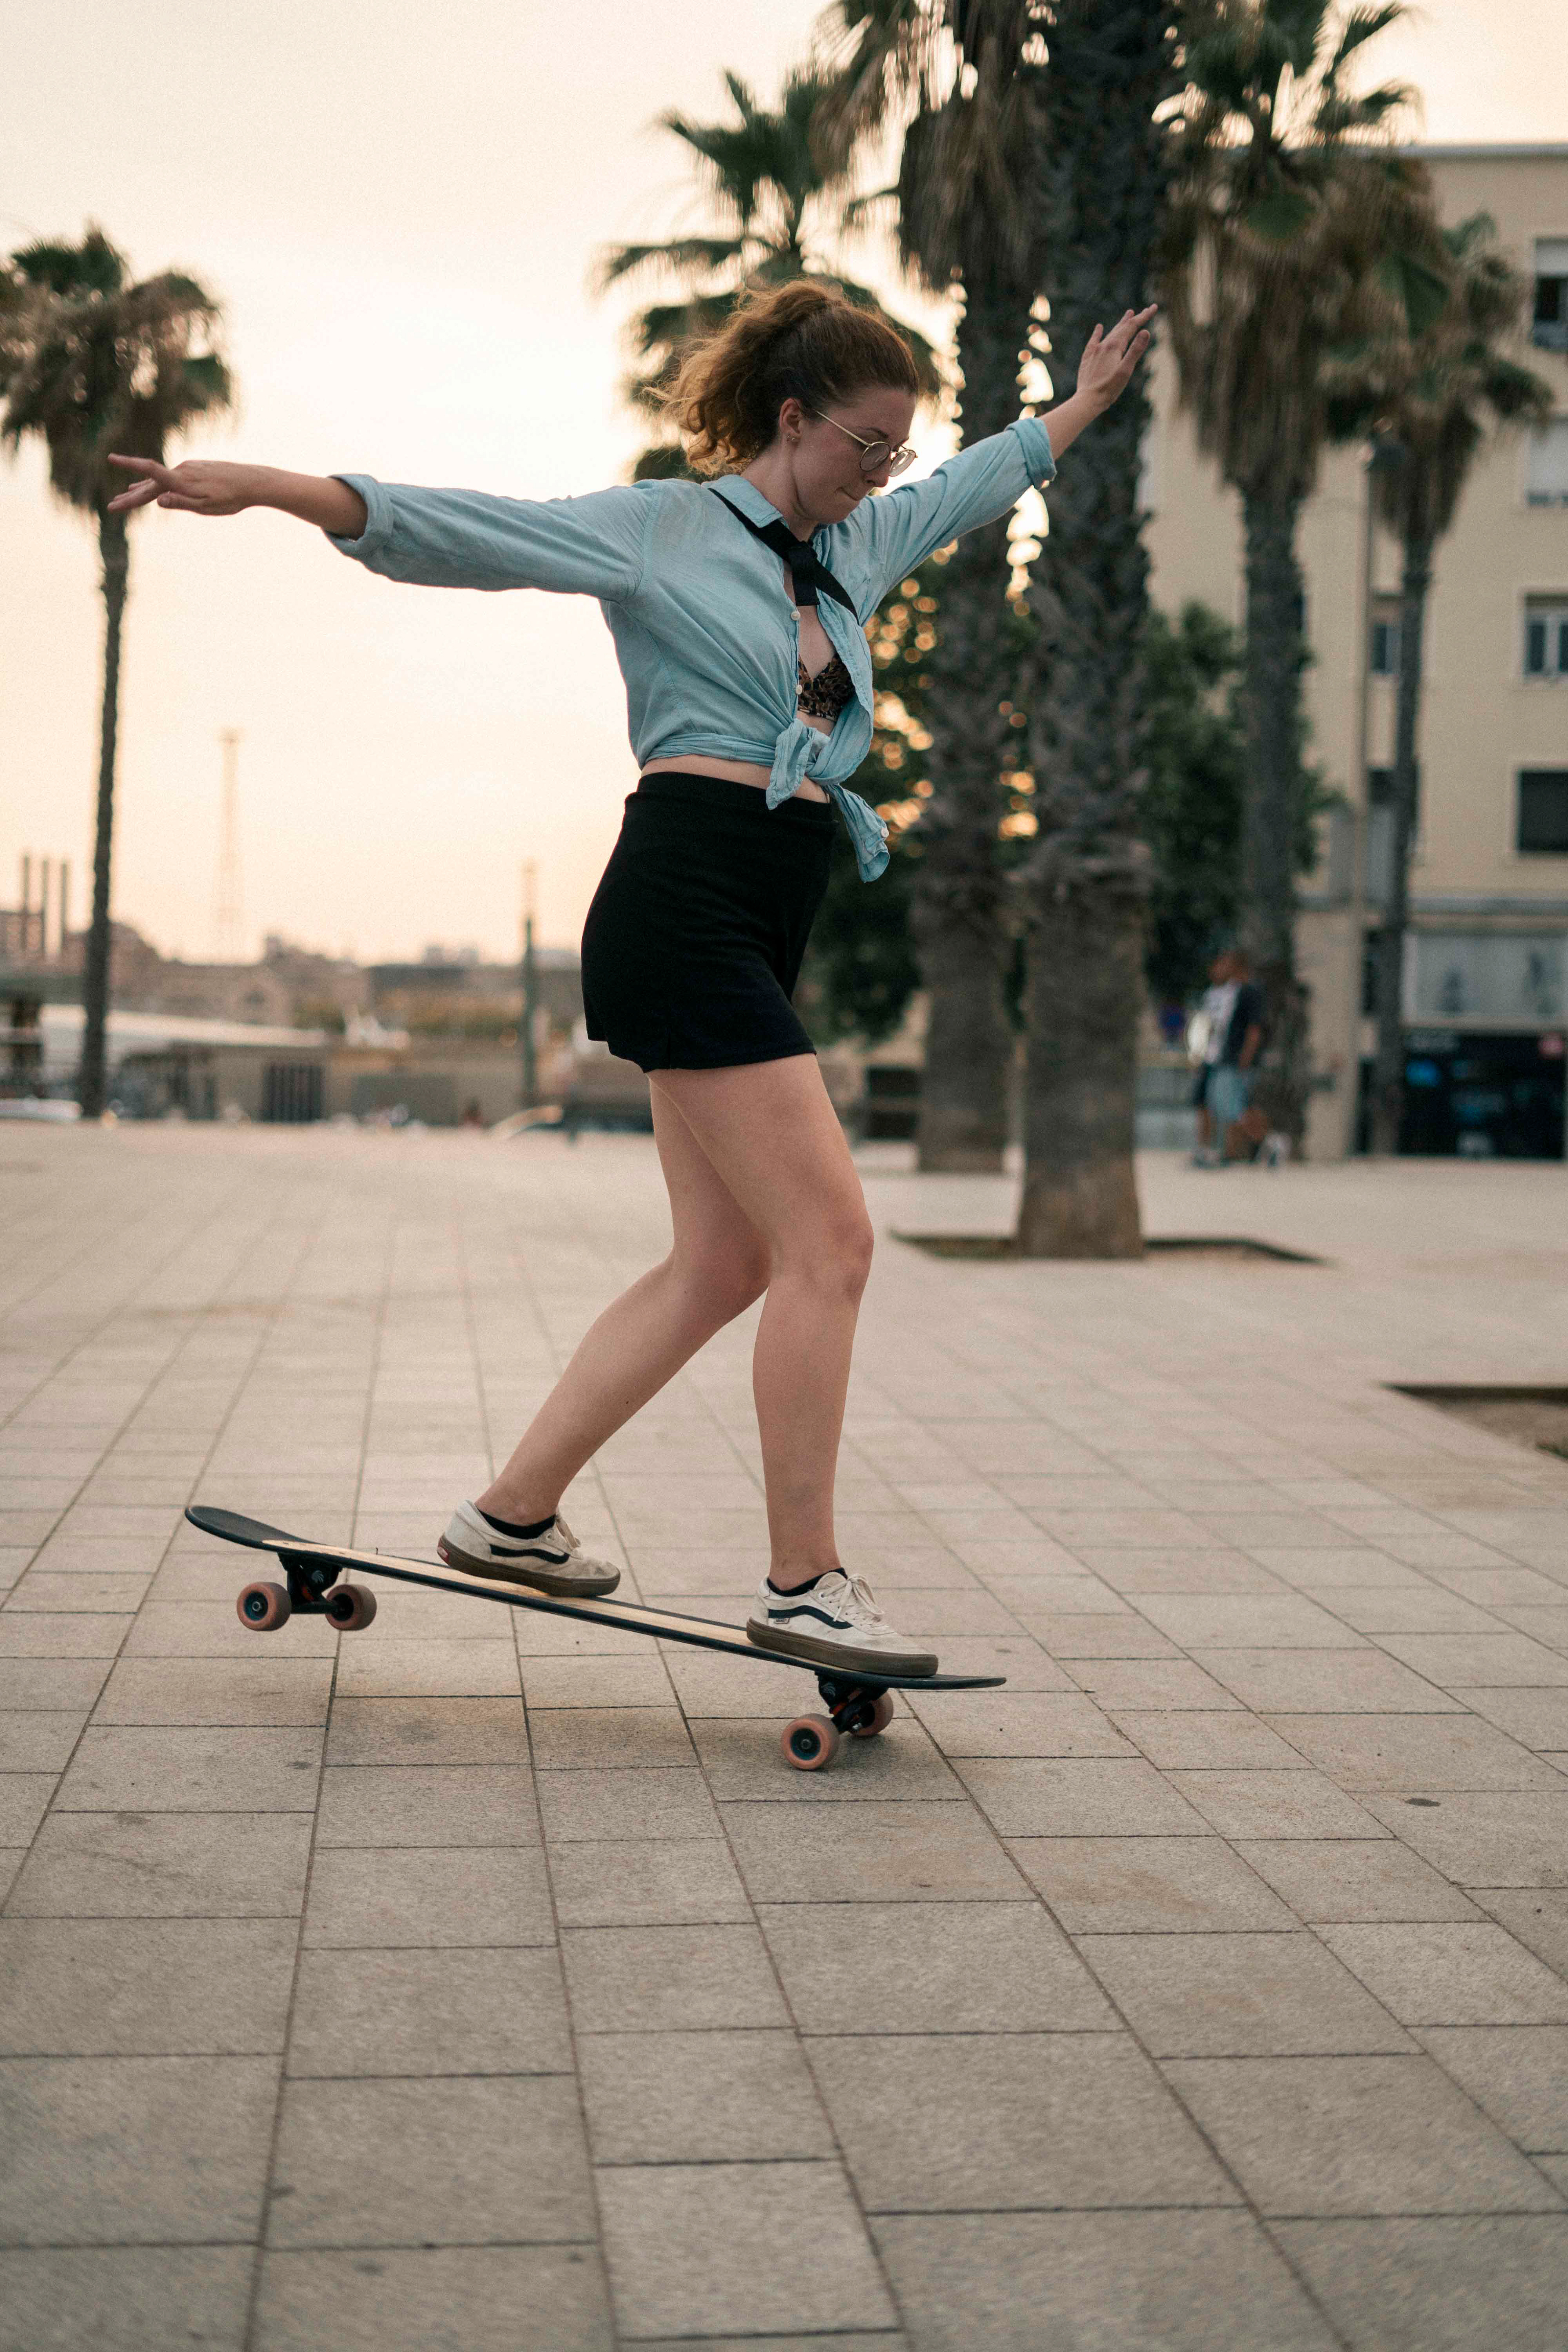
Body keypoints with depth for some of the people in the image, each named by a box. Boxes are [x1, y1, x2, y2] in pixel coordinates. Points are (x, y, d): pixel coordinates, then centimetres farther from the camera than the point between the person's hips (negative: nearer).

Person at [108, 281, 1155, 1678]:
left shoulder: (856, 549, 22)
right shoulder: (658, 530, 1)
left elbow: (970, 489, 40)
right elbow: (457, 531, -5)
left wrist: (1084, 406, 52)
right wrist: (261, 488, -15)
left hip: (757, 936, 9)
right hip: (686, 903, -9)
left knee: (725, 1264, 7)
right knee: (830, 1241, -11)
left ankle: (512, 1516, 16)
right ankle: (803, 1584, -3)